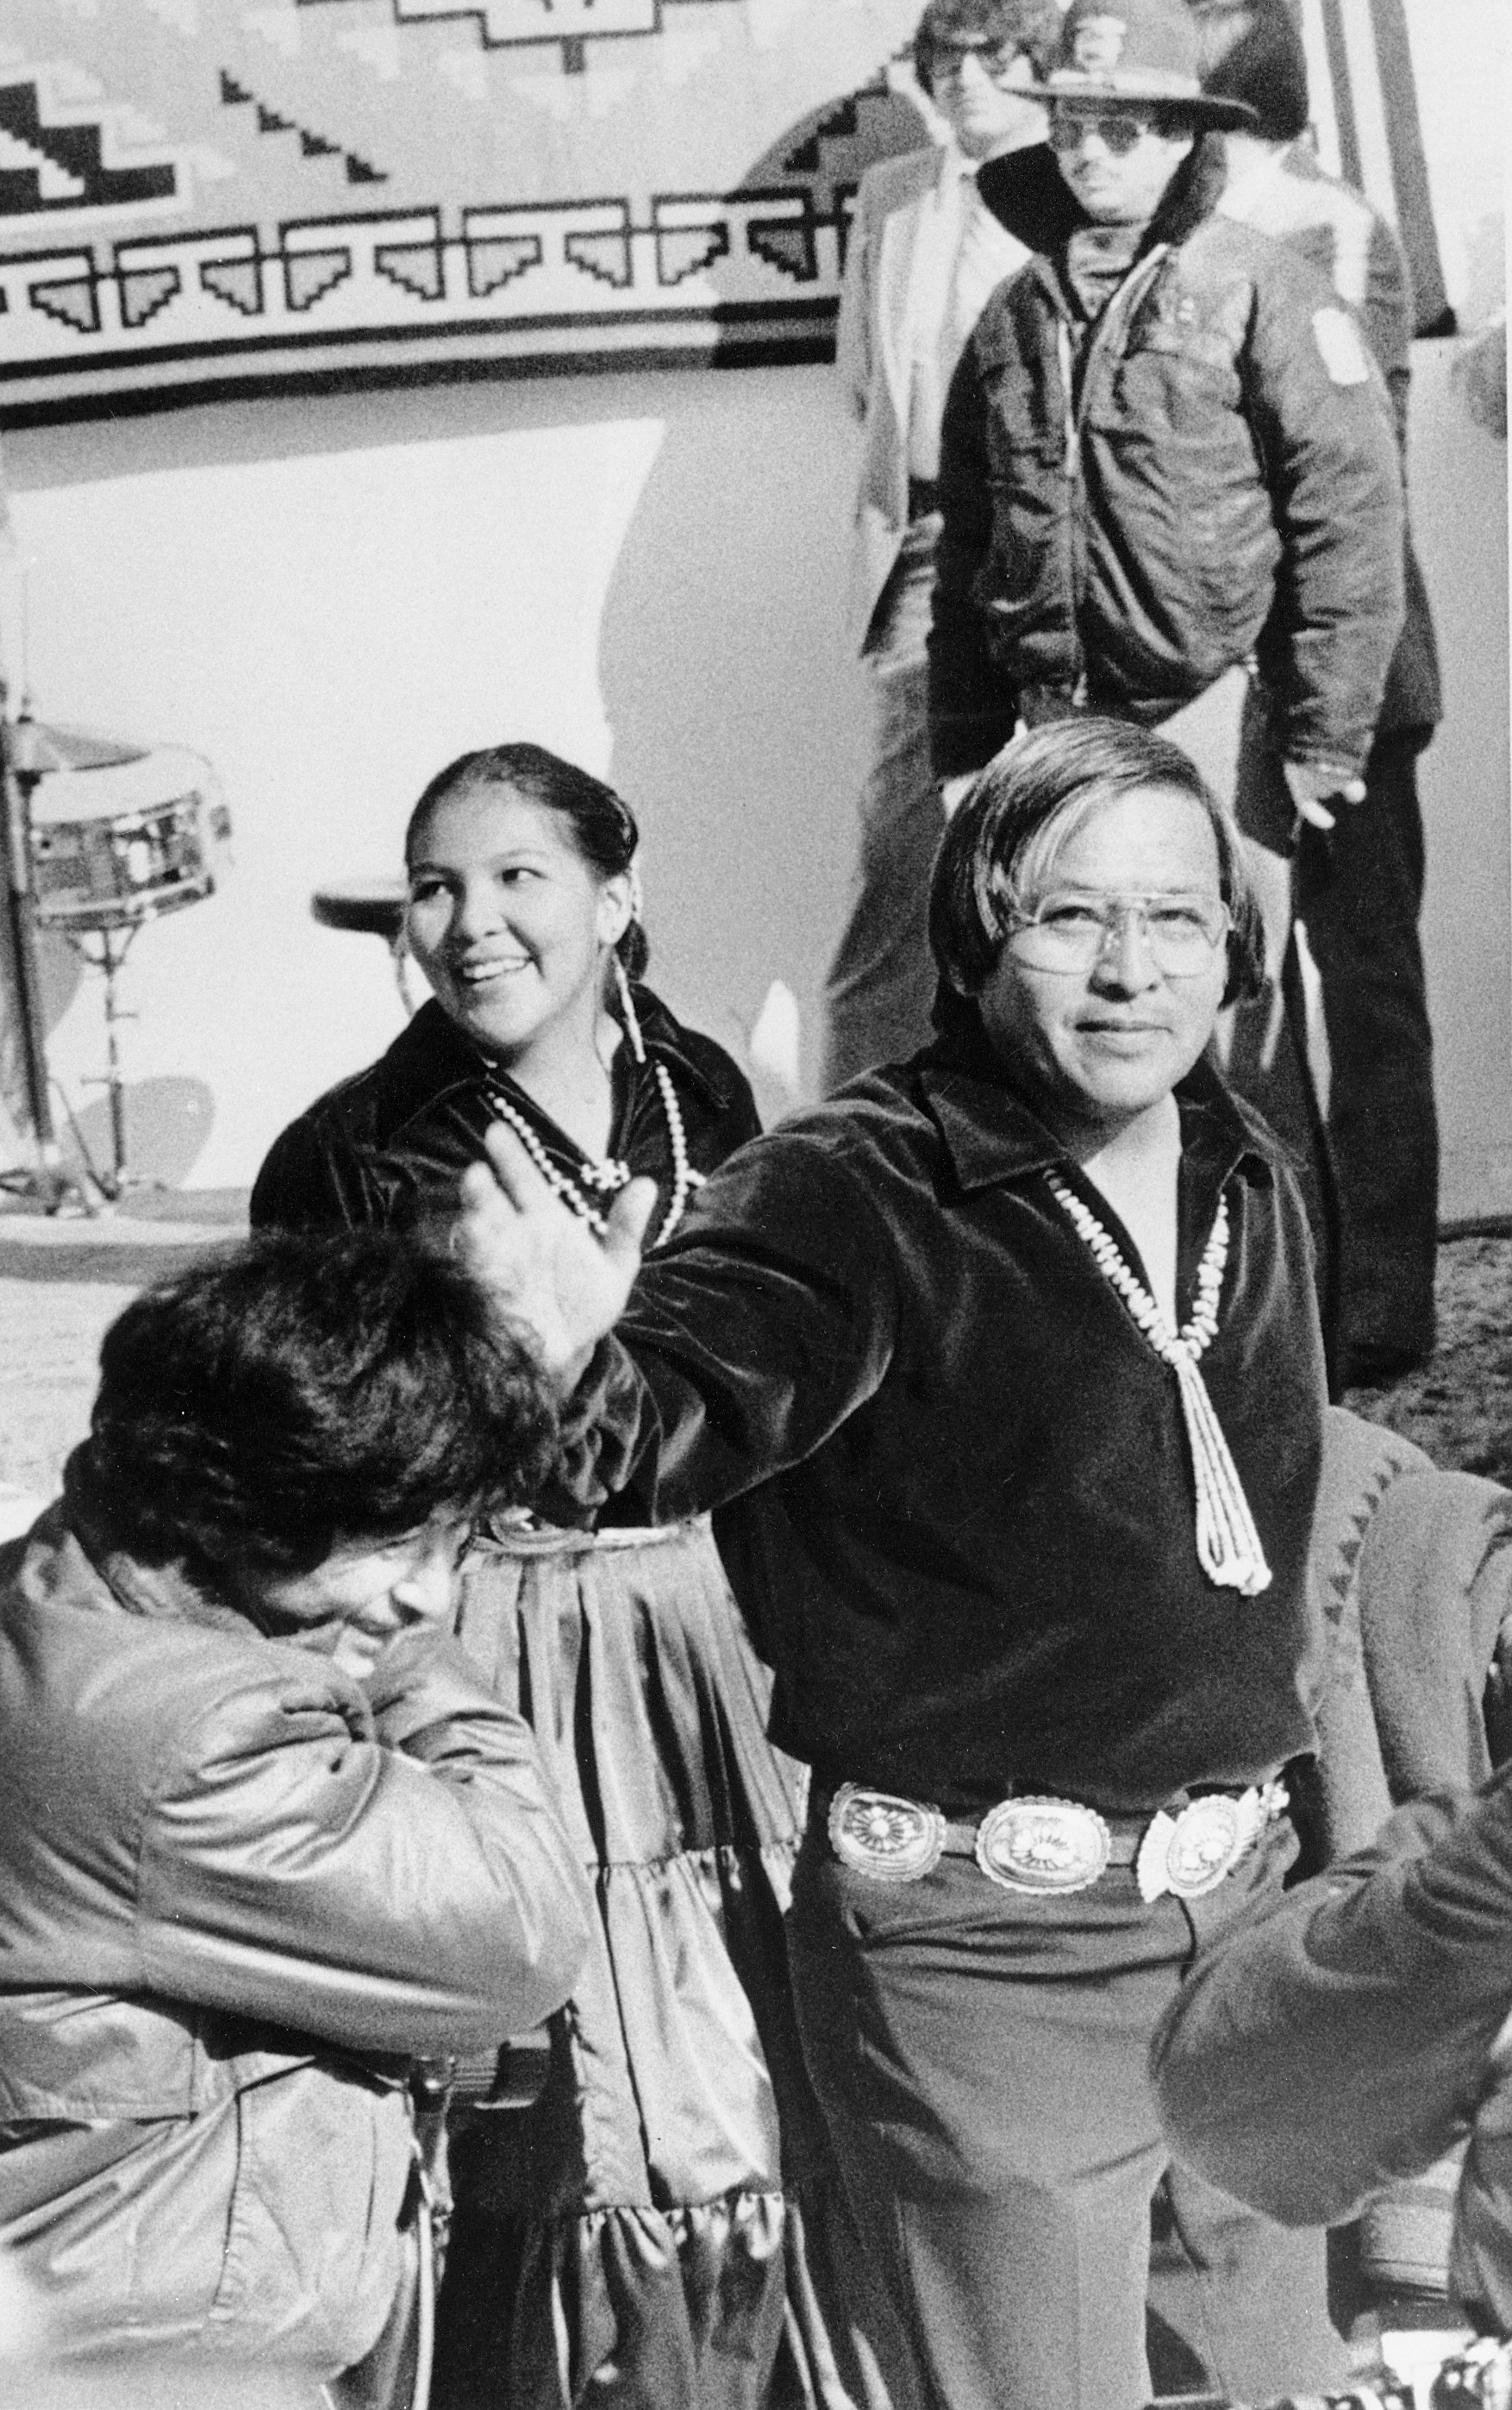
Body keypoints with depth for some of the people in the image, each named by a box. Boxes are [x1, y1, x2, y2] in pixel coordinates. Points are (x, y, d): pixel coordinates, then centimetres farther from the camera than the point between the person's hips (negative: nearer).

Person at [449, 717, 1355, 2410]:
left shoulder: (1250, 1184, 5)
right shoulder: (861, 1195, -15)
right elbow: (690, 1400, -27)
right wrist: (581, 1370, -49)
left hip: (1246, 1889, 7)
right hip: (985, 1942, -7)